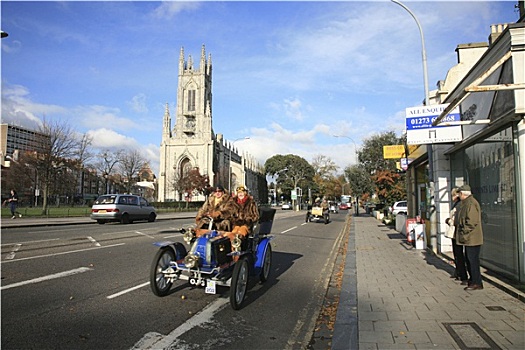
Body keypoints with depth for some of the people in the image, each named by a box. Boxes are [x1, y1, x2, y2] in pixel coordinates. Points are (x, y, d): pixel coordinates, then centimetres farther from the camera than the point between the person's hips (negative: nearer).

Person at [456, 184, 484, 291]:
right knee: (470, 259, 17)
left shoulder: (471, 204, -18)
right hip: (469, 238, 11)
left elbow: (472, 222, -24)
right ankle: (473, 280, 27)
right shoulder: (466, 203, 16)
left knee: (473, 260, -4)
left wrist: (464, 234, -19)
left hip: (472, 238, -11)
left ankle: (477, 283, 4)